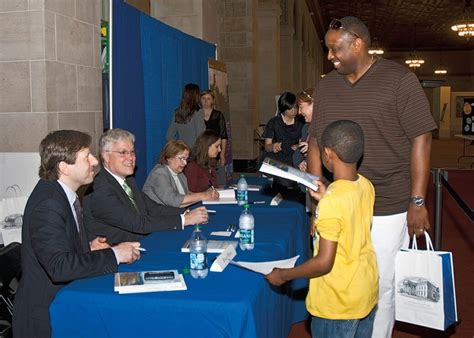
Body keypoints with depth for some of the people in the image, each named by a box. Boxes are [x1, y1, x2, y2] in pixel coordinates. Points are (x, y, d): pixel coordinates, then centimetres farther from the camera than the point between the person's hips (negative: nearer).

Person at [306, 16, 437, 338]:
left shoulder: (399, 80, -6)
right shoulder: (327, 85, 8)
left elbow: (421, 140, -7)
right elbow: (316, 142, 11)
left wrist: (418, 202, -10)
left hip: (387, 209, -4)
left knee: (380, 287, 6)